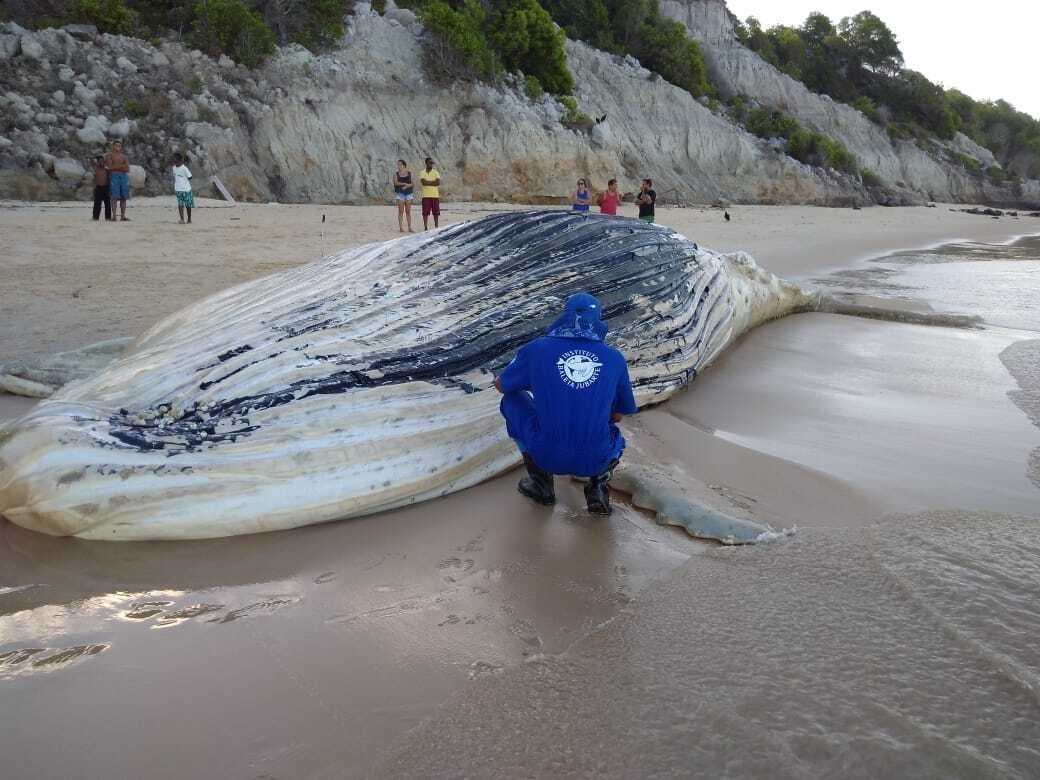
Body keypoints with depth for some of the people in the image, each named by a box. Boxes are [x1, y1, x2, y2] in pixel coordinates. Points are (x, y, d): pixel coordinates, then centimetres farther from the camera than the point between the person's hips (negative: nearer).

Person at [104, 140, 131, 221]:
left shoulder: (124, 156, 19)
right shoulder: (109, 155, 8)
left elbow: (127, 169, 8)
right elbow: (109, 167, -5)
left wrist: (115, 167, -4)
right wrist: (122, 166, -4)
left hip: (124, 176, 4)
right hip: (114, 176, -4)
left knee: (123, 197, -1)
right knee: (114, 197, -11)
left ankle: (123, 216, 1)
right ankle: (114, 216, -14)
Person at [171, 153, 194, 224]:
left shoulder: (184, 168, -10)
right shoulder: (174, 168, 7)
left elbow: (189, 178, -4)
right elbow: (174, 178, 16)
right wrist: (174, 188, 14)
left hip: (186, 189, -4)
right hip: (178, 190, 4)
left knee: (188, 205, 6)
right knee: (180, 205, -6)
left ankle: (189, 219, 21)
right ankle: (182, 219, -9)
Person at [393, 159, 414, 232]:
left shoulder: (409, 173, 7)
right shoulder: (396, 173, 3)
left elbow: (412, 183, 2)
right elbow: (396, 183, -11)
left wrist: (407, 186, -15)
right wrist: (405, 183, -18)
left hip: (408, 193, 1)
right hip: (400, 193, -1)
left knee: (408, 211, 1)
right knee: (401, 211, -4)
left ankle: (409, 228, 3)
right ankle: (401, 227, -2)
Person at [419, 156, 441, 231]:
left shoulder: (436, 172, 6)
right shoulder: (422, 173, 5)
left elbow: (438, 183, -8)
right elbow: (423, 182, -10)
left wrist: (428, 182, -10)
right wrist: (433, 182, -9)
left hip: (435, 195, 0)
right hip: (426, 196, 0)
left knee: (436, 213, 2)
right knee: (425, 213, -2)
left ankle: (436, 227, 10)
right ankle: (426, 228, 3)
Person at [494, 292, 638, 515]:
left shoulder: (537, 349, 1)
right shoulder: (615, 358, 5)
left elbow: (501, 385, 17)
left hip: (547, 455, -2)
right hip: (596, 460, 3)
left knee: (511, 400, 24)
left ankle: (541, 485, 23)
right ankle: (598, 485, 10)